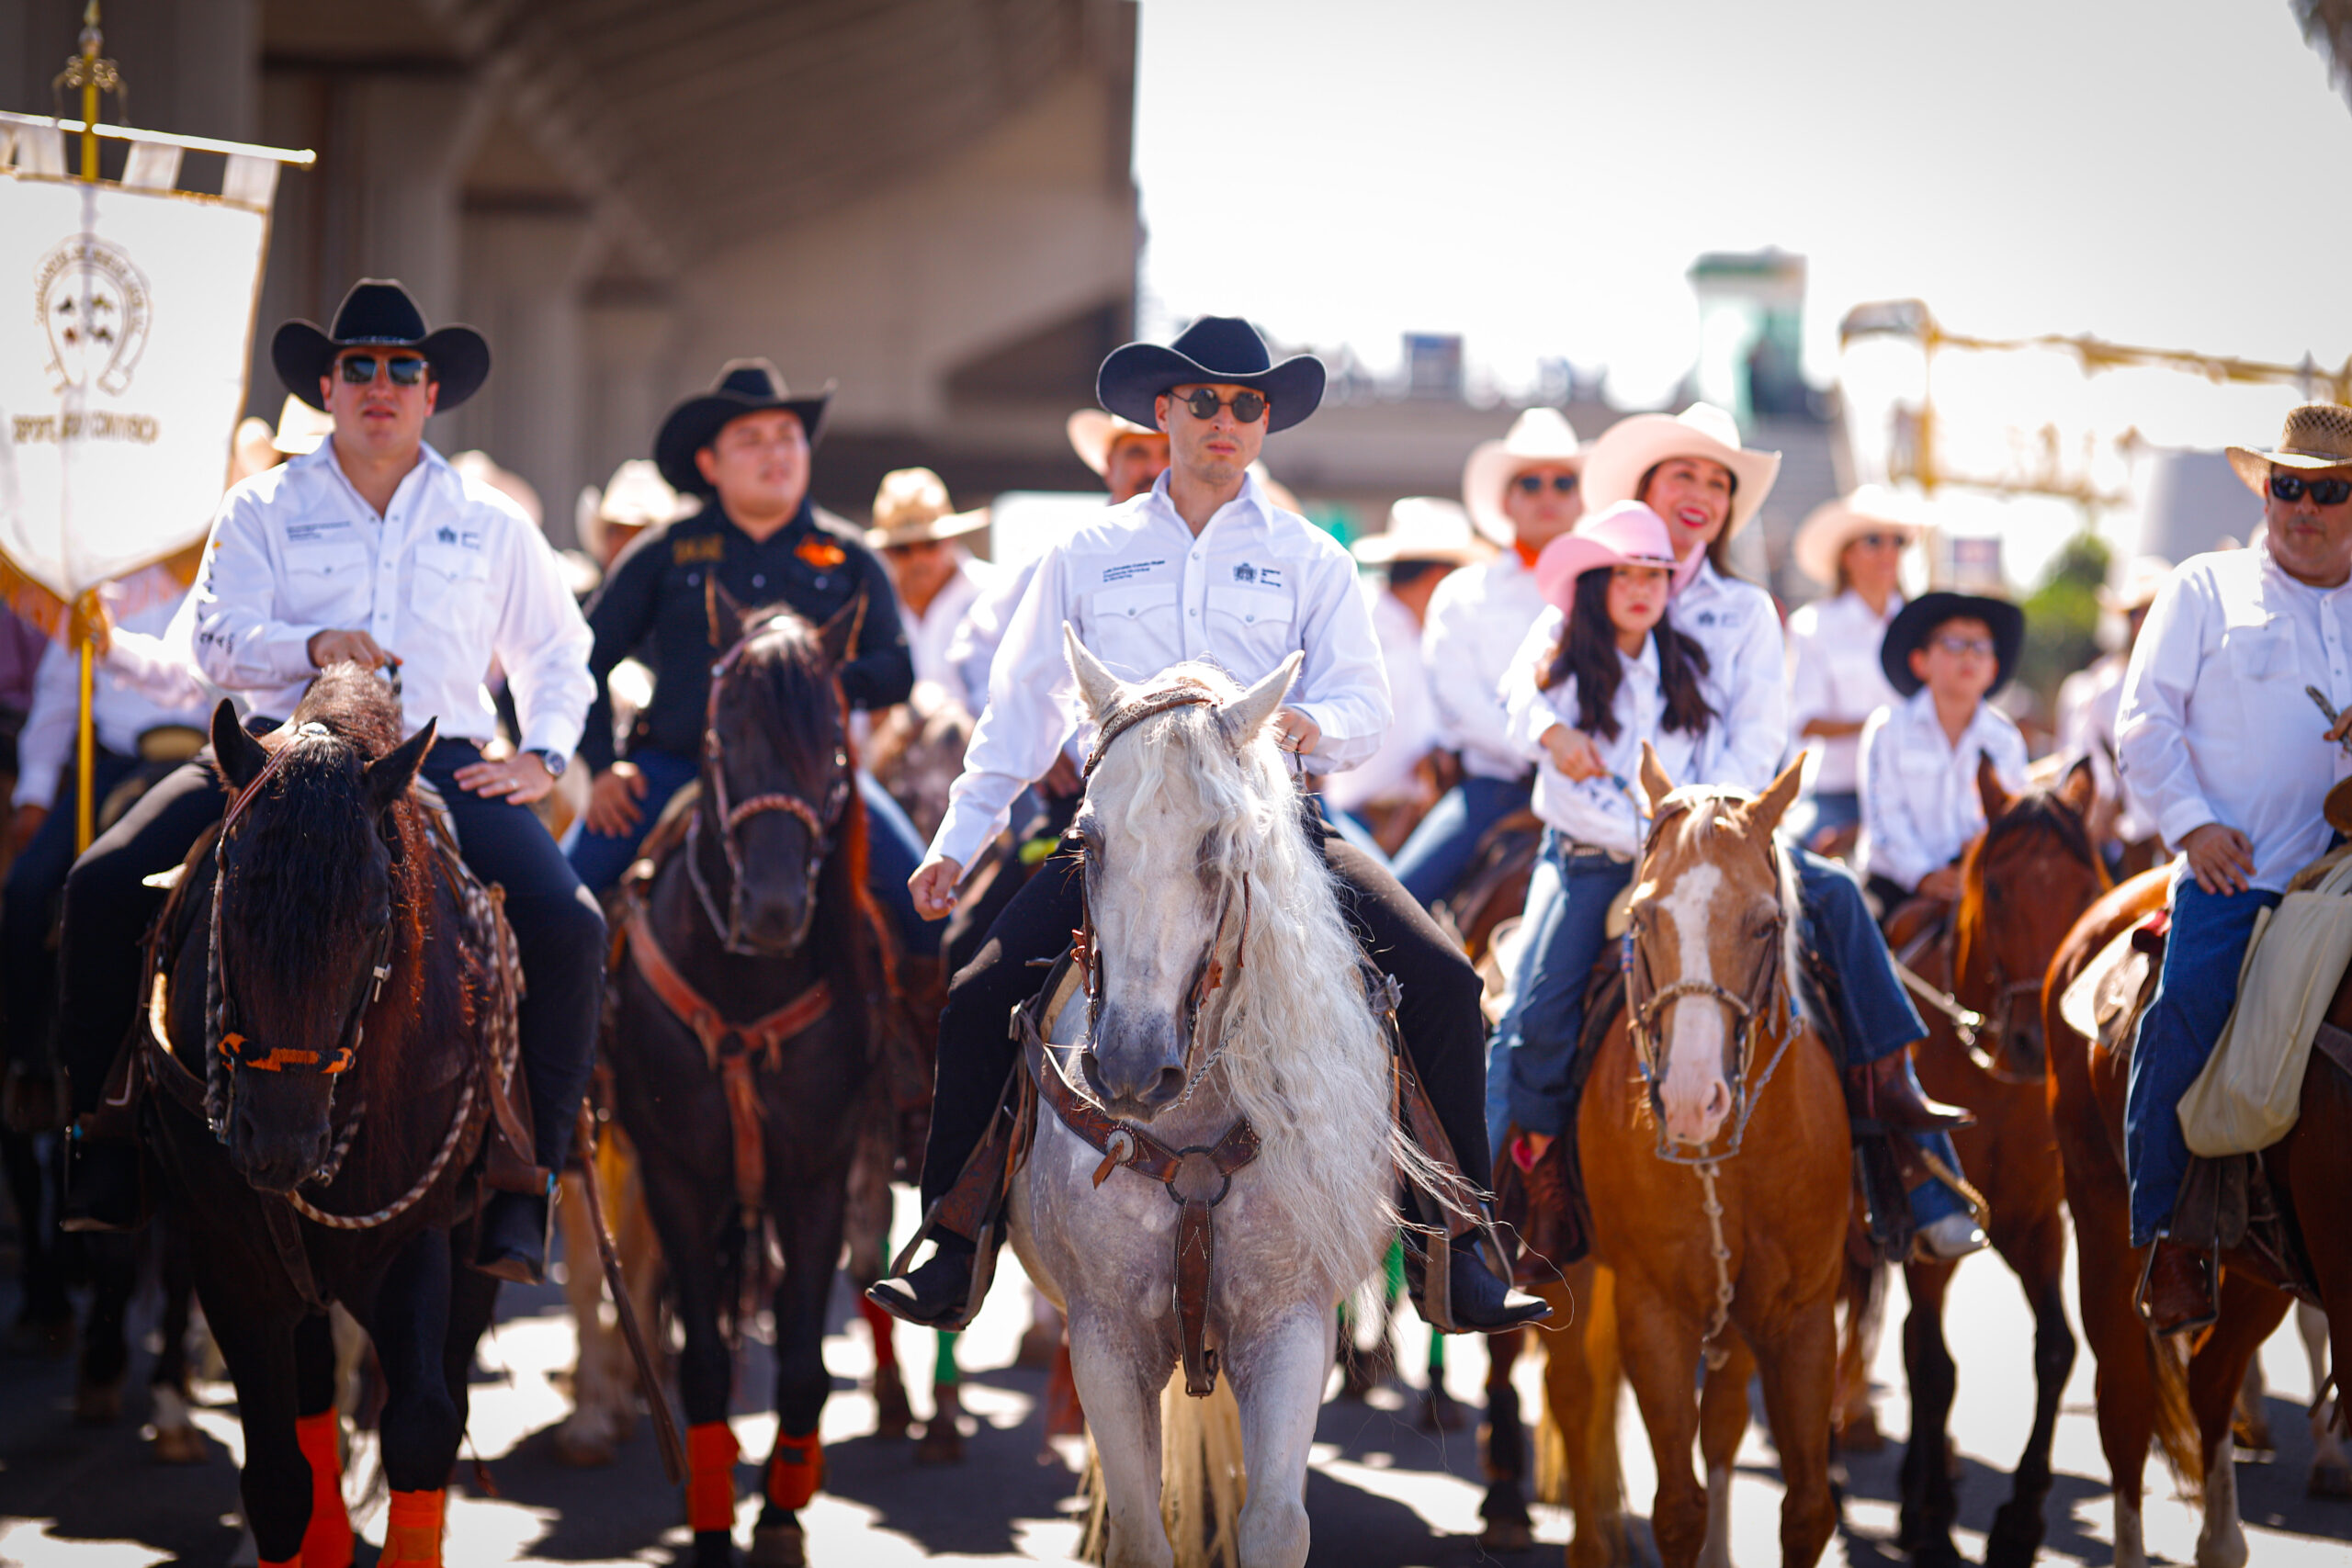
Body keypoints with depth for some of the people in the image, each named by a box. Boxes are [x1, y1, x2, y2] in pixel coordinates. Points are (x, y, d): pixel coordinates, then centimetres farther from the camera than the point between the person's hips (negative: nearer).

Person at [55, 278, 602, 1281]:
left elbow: (557, 655, 25)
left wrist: (543, 755, 7)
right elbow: (220, 641, 2)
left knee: (567, 927, -25)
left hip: (443, 762, 0)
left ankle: (523, 1188, -16)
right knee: (104, 886, -20)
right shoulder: (263, 510, 13)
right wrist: (313, 645, -18)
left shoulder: (491, 527, 17)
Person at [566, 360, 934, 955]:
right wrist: (604, 765, 1)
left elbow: (896, 671, 7)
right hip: (673, 764, 0)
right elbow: (588, 659, 13)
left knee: (918, 894, -17)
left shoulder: (847, 556, 12)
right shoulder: (665, 553, 10)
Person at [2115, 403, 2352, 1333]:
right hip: (2232, 869, -2)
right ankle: (2167, 1234, -7)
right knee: (2187, 1013, -19)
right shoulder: (2208, 588, 12)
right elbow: (2146, 720, 6)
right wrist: (2193, 824, -6)